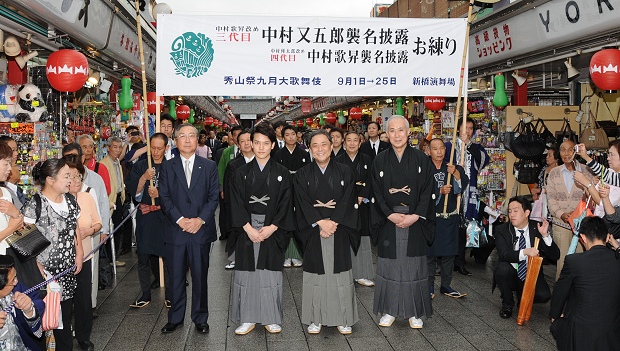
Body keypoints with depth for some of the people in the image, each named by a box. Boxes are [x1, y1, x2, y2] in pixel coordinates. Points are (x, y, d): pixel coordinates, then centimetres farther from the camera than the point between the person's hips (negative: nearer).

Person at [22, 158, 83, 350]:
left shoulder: (69, 200, 8)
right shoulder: (34, 205, -12)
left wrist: (79, 254, 7)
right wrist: (39, 269, -13)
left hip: (69, 271, 6)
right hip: (46, 275, -5)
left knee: (65, 316, 9)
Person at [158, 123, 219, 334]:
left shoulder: (209, 166, 7)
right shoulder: (167, 168, 7)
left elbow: (214, 197, 1)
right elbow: (164, 198, 0)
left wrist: (200, 220, -12)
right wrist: (180, 220, -12)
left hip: (201, 230, 0)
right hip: (175, 230, 0)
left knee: (200, 277, 7)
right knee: (176, 277, 8)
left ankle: (200, 318, 20)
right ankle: (175, 318, 22)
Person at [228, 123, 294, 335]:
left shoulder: (282, 173, 4)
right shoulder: (241, 173, 4)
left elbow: (285, 203, -1)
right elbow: (237, 203, -1)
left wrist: (271, 228, -11)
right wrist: (248, 228, -11)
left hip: (272, 231, 0)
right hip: (246, 231, 1)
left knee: (270, 273, 4)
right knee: (246, 273, 3)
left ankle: (271, 318, 17)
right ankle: (247, 319, 15)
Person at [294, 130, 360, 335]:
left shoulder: (344, 172, 5)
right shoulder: (303, 174, 5)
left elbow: (348, 201, -4)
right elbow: (303, 203, -4)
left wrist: (333, 223, -14)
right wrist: (320, 223, -16)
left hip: (339, 230, 0)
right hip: (313, 231, 0)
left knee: (339, 273, 2)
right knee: (316, 274, 3)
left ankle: (343, 318, 13)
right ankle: (316, 319, 14)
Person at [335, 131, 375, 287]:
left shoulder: (366, 160, 7)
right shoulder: (338, 160, 4)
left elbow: (370, 181, 2)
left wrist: (361, 197, -11)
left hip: (362, 203, 1)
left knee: (362, 237, 0)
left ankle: (362, 274, 7)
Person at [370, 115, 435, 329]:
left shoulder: (421, 159, 2)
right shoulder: (380, 161, 4)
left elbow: (427, 190, -2)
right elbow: (376, 193, 1)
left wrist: (415, 216, -13)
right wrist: (391, 215, -11)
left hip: (415, 221, -1)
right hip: (388, 221, 1)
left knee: (413, 265, 4)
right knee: (389, 265, 4)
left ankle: (414, 312, 16)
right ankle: (389, 310, 17)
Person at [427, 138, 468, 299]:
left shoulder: (452, 167, 5)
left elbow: (463, 185, -10)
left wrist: (456, 173, -26)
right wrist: (440, 191, -24)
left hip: (450, 216, 3)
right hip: (431, 217, -3)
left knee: (449, 252, 9)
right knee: (430, 251, 3)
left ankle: (446, 285, 22)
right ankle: (429, 285, 16)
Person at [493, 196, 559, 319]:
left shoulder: (538, 228, -4)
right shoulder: (502, 230, -8)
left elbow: (555, 256, -8)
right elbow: (504, 254, -24)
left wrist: (545, 235, -23)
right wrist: (525, 252, -41)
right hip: (510, 276, -1)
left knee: (544, 295, -25)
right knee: (503, 268, -33)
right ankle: (507, 304, -6)